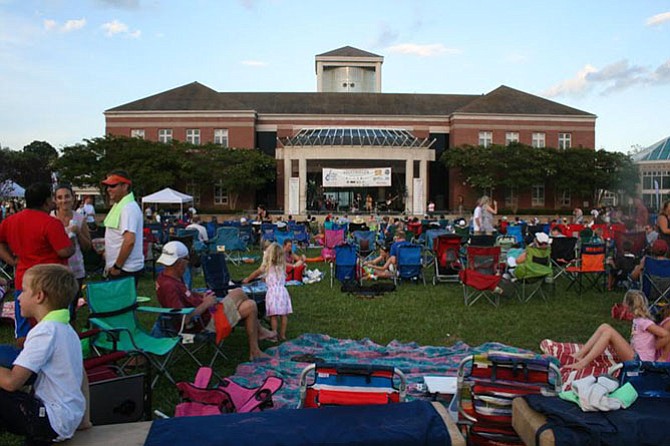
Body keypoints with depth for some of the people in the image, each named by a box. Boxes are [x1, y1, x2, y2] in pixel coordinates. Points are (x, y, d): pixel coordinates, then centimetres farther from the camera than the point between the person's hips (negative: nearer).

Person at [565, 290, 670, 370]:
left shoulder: (643, 322, -17)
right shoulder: (637, 319, 10)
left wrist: (654, 348, -15)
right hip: (633, 354, 9)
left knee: (609, 331, -23)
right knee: (604, 327, -3)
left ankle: (584, 362, -25)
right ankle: (580, 355, -10)